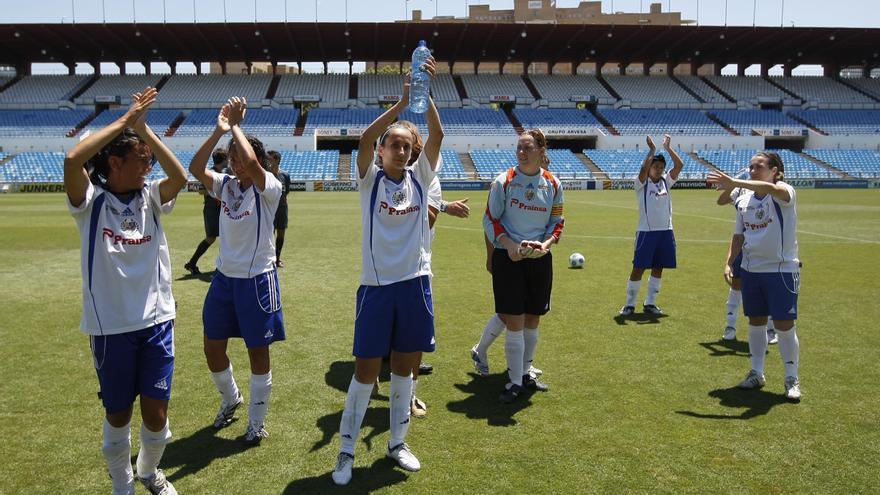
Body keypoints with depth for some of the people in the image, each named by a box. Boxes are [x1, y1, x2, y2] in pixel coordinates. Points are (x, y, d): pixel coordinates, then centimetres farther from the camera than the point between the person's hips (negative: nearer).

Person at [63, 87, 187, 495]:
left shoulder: (151, 198, 3)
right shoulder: (91, 201, -6)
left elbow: (180, 177, -17)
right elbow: (72, 161, -25)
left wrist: (145, 129, -14)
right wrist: (125, 120, -18)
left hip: (156, 320, 3)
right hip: (110, 326, -2)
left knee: (156, 412, 6)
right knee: (117, 414, 12)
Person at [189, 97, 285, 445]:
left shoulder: (268, 187, -12)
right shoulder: (225, 186, 4)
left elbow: (251, 162, -32)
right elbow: (195, 168, -13)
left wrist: (235, 125, -19)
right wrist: (219, 130, -18)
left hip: (257, 279, -6)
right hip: (224, 277, 6)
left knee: (258, 351, 6)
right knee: (212, 348, 14)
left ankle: (257, 422, 22)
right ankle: (230, 399, 42)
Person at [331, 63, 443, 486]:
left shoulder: (419, 177, 6)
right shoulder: (370, 178, -1)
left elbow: (437, 135, -7)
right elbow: (364, 139, -19)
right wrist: (402, 101, -23)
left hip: (415, 283, 3)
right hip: (376, 285, -3)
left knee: (404, 366, 13)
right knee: (366, 371, 3)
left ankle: (397, 442, 29)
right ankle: (346, 449, 19)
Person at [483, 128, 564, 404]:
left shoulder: (553, 184, 3)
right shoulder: (504, 181, -6)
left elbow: (558, 222, 9)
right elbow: (490, 218, -3)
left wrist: (546, 243, -11)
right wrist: (510, 245, -17)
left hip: (540, 258, 3)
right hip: (508, 257, -3)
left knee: (532, 320, 12)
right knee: (514, 321, -4)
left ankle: (525, 373, 29)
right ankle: (515, 381, 6)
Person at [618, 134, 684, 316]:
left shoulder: (666, 182, 10)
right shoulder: (642, 183, -3)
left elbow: (679, 165, -1)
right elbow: (643, 169, -23)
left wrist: (668, 148, -3)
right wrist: (652, 150, -18)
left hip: (665, 231, 5)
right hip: (646, 232, -5)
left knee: (658, 268, 9)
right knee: (638, 268, -3)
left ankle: (650, 303, 20)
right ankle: (629, 304, 6)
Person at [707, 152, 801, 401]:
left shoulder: (784, 192, -12)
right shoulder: (744, 199, 6)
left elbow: (769, 188, -38)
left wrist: (734, 183, -45)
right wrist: (729, 262, 4)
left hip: (782, 269, -5)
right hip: (751, 269, 5)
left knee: (784, 325, -1)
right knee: (755, 322, 12)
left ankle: (792, 379, 15)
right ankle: (757, 373, 26)